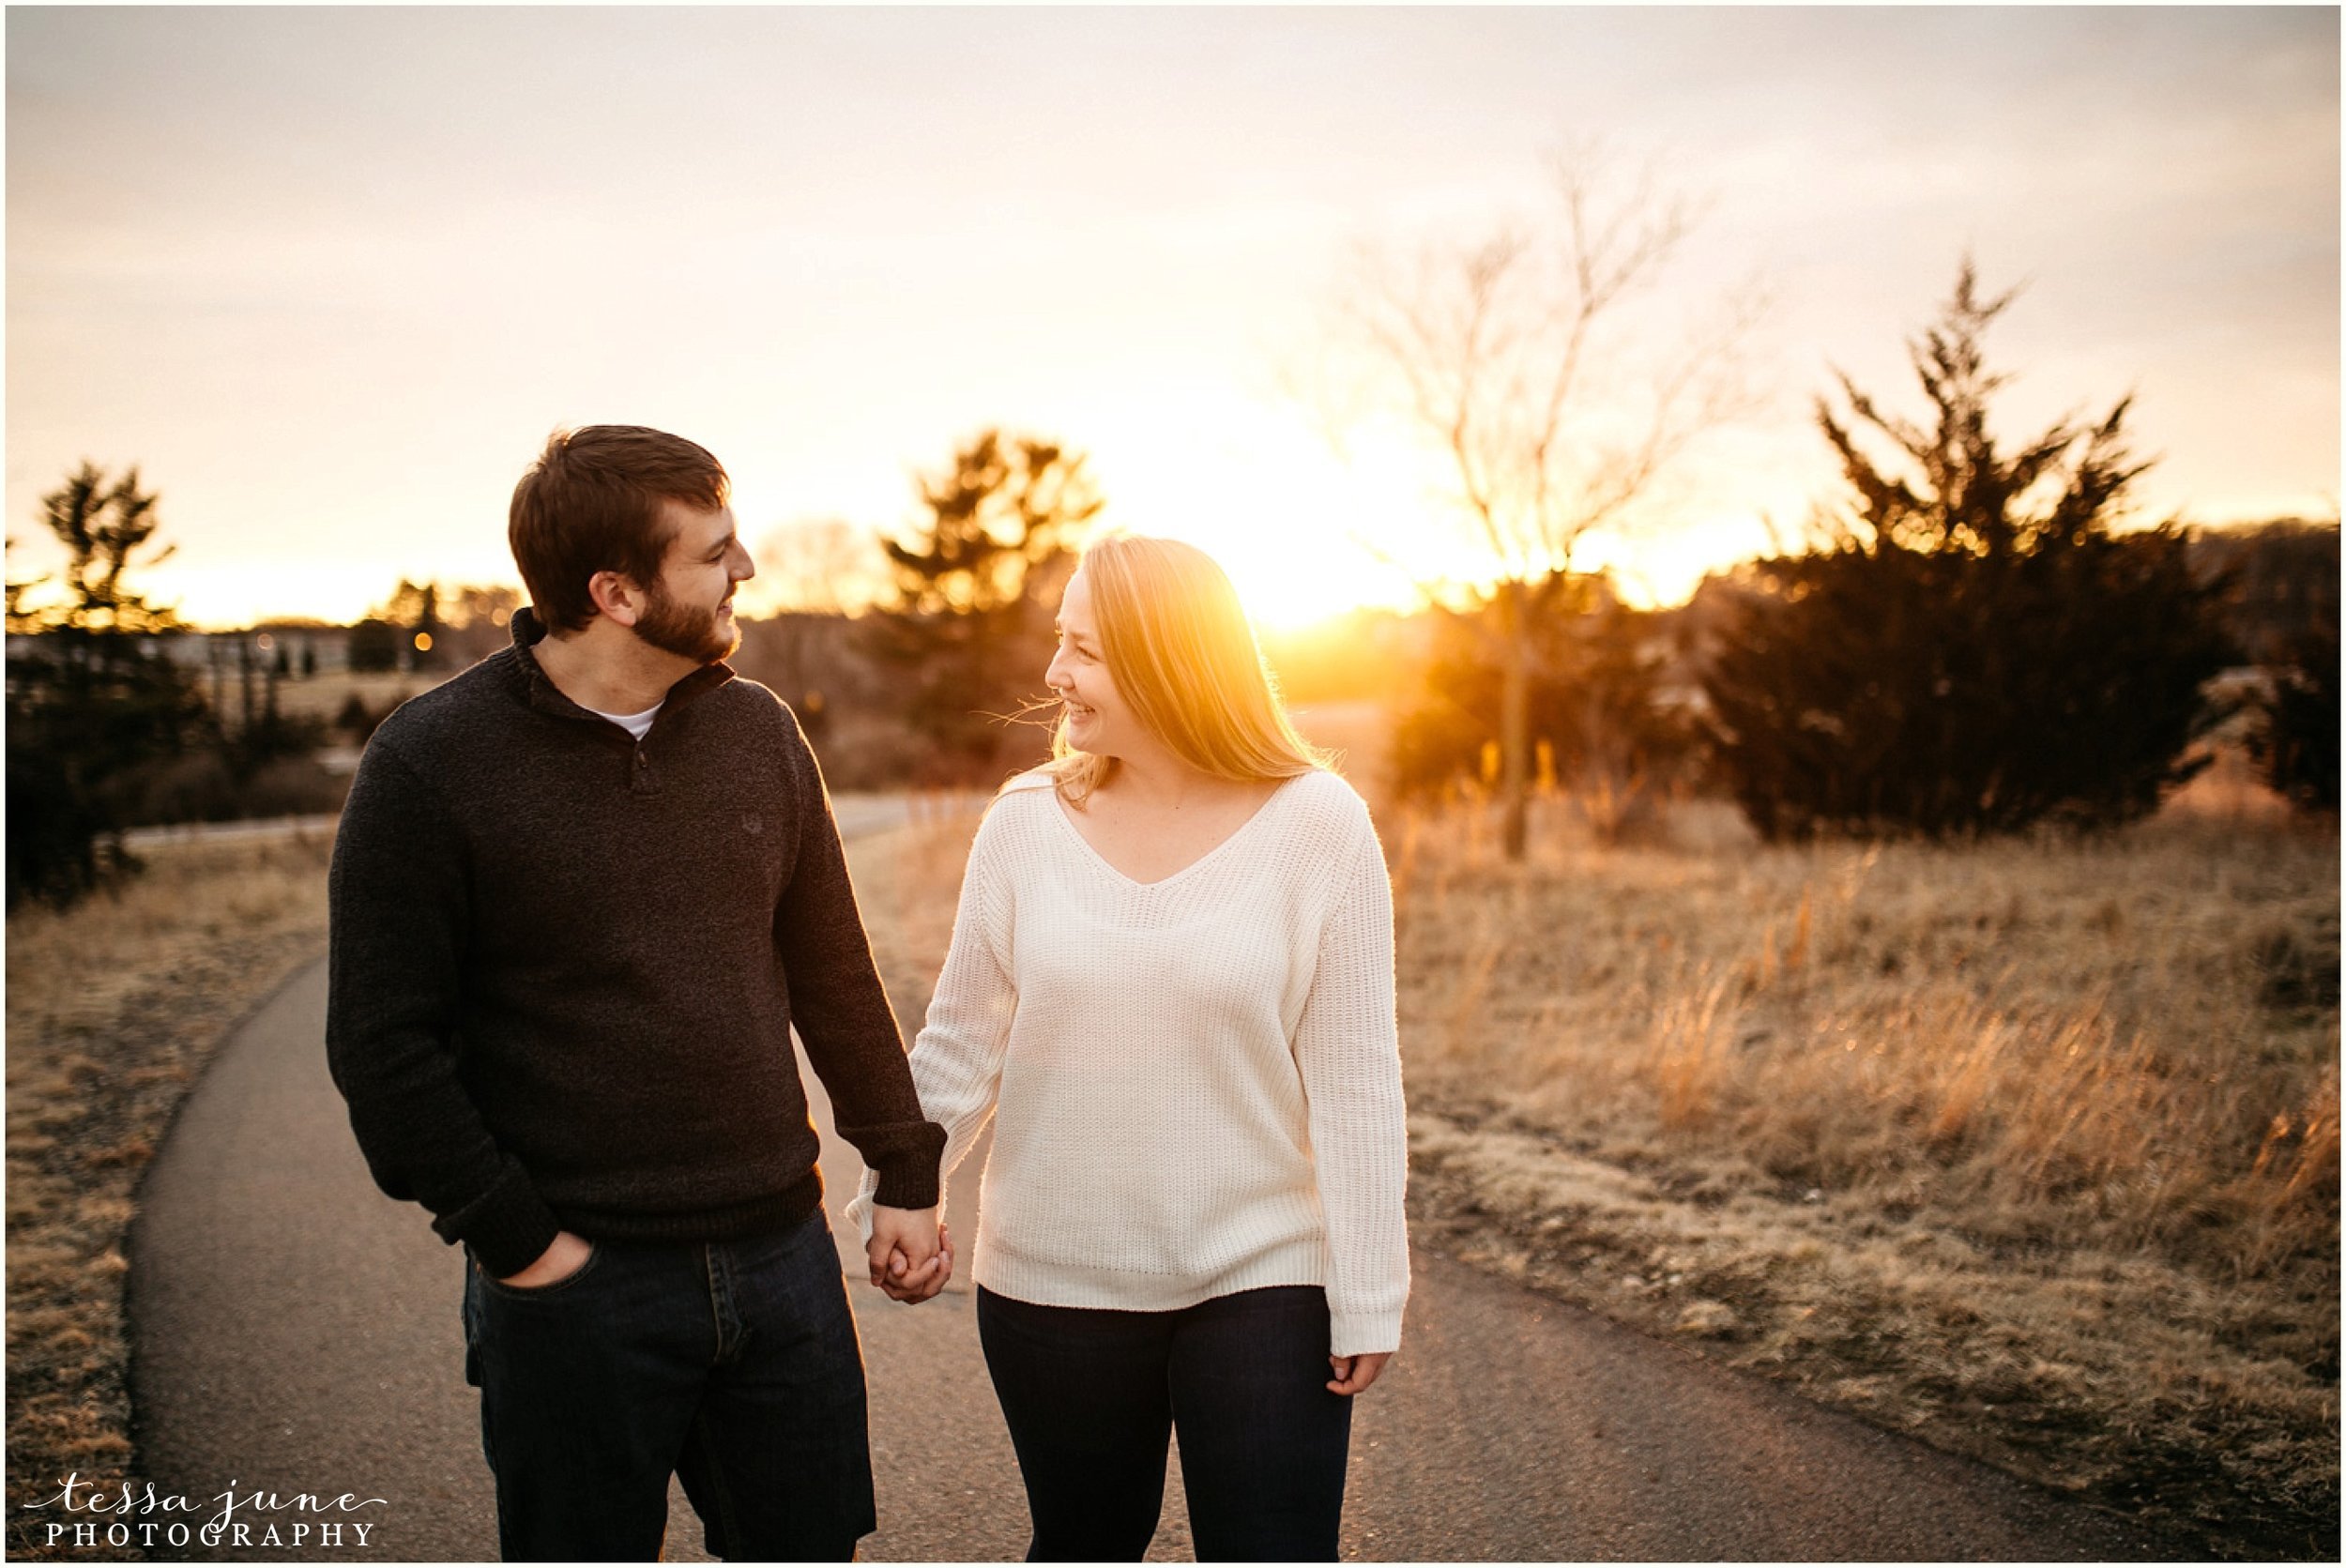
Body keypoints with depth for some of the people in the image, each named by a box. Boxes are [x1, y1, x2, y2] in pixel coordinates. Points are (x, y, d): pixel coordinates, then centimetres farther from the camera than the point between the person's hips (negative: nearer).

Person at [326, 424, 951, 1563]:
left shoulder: (758, 731, 5)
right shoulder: (430, 764, -9)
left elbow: (834, 976, 11)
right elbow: (384, 1044, -9)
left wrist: (906, 1174, 10)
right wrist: (517, 1242, -11)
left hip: (782, 1256, 4)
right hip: (579, 1287, -4)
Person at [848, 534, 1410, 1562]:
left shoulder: (1317, 824, -9)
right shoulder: (1027, 822, -2)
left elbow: (1352, 1081, -7)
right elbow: (961, 1046, 5)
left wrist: (1366, 1295, -5)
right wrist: (893, 1195, -2)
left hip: (1261, 1281, -2)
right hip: (1054, 1281, 2)